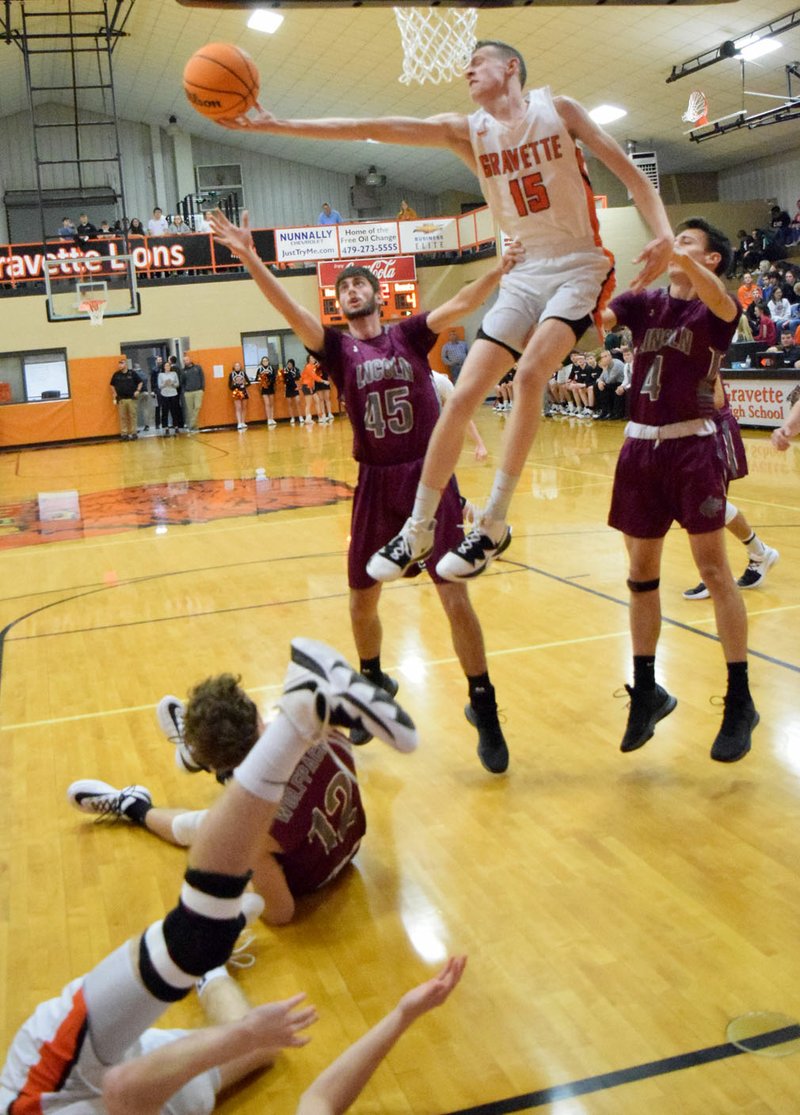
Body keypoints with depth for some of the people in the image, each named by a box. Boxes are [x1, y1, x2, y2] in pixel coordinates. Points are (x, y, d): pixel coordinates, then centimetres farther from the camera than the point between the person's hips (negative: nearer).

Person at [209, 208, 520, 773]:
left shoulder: (410, 334, 4)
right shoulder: (338, 348, 5)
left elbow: (458, 306, -12)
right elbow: (291, 310, -10)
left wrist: (499, 271, -30)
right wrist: (251, 259, -25)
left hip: (429, 480, -2)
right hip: (376, 484, 3)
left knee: (456, 599, -6)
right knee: (362, 601, 12)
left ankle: (484, 707, 10)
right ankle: (375, 684, 40)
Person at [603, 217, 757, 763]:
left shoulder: (716, 307, -3)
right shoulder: (643, 302, 11)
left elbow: (720, 304, -27)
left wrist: (680, 258, -45)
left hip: (694, 446, -5)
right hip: (642, 447, 5)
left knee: (714, 569, -3)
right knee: (641, 573, 9)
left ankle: (740, 702, 8)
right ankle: (647, 691, 24)